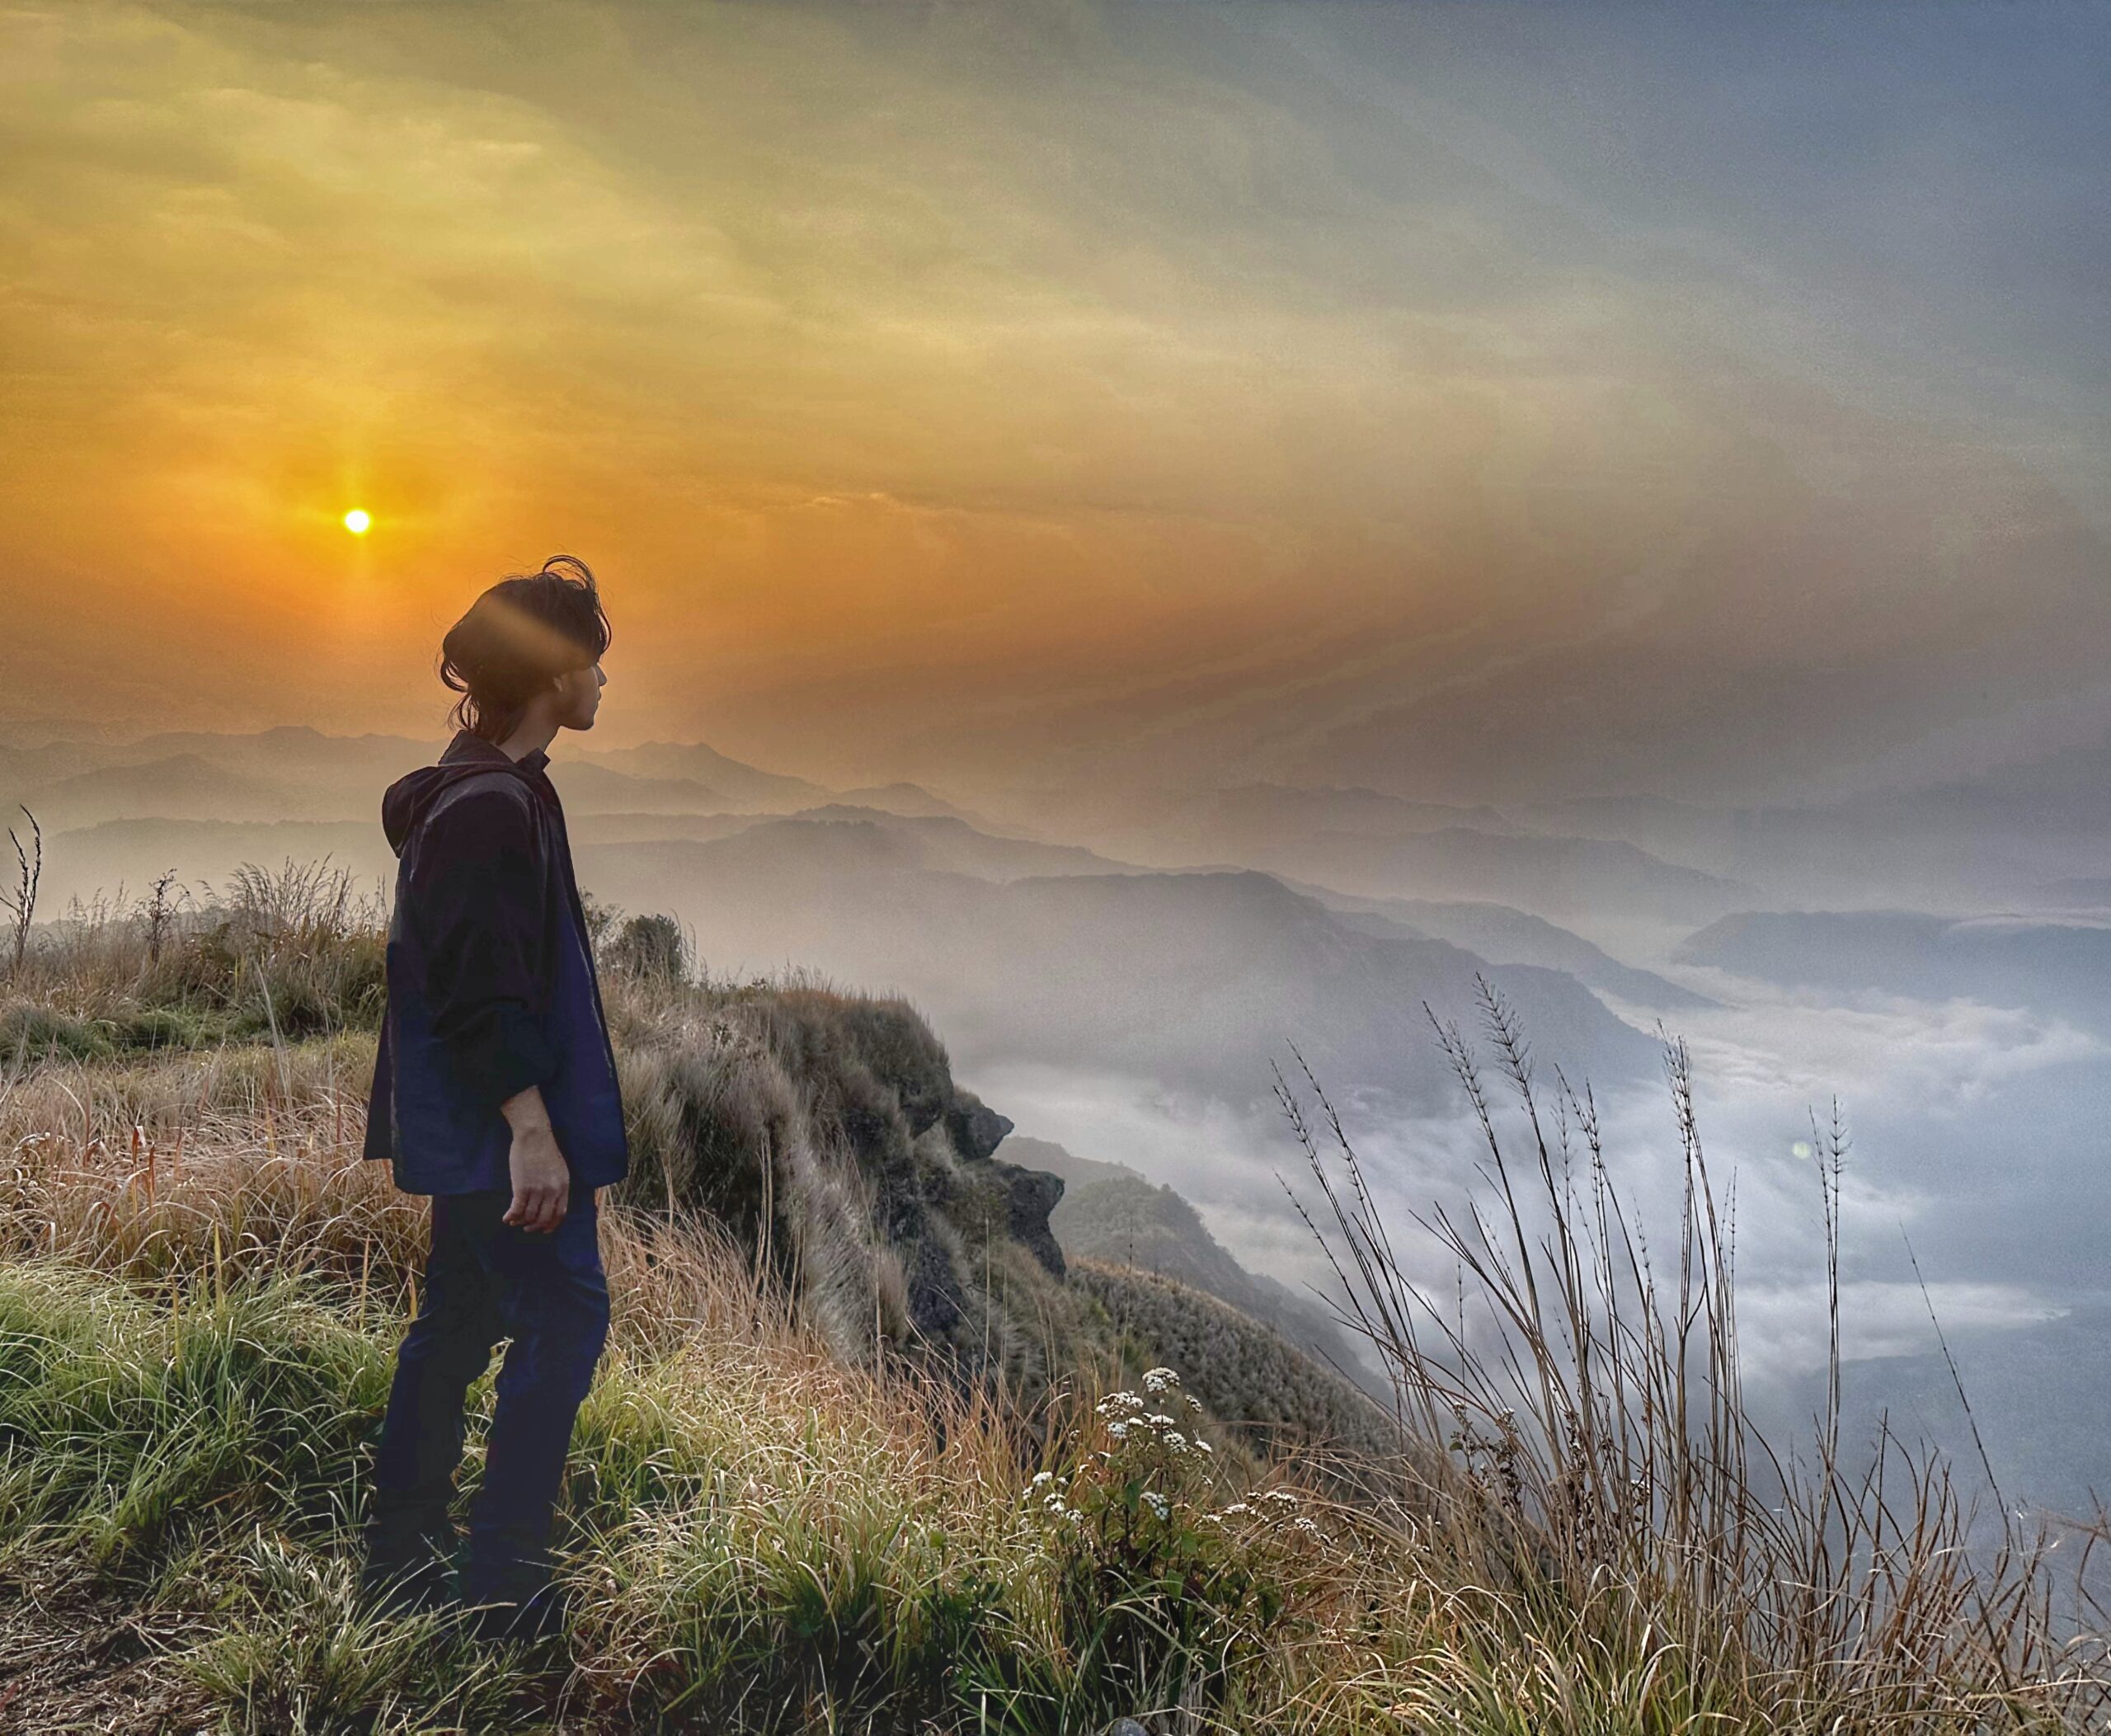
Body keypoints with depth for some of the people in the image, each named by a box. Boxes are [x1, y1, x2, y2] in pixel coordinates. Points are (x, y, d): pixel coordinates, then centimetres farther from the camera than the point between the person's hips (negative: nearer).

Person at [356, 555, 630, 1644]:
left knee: (459, 1320, 16)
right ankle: (504, 1588, 4)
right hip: (497, 1123, -11)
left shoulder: (476, 789, 13)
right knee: (564, 1320, -4)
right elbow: (478, 987, -24)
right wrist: (530, 1127, -24)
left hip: (464, 1125, 11)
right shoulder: (491, 804, -19)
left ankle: (400, 1562, 27)